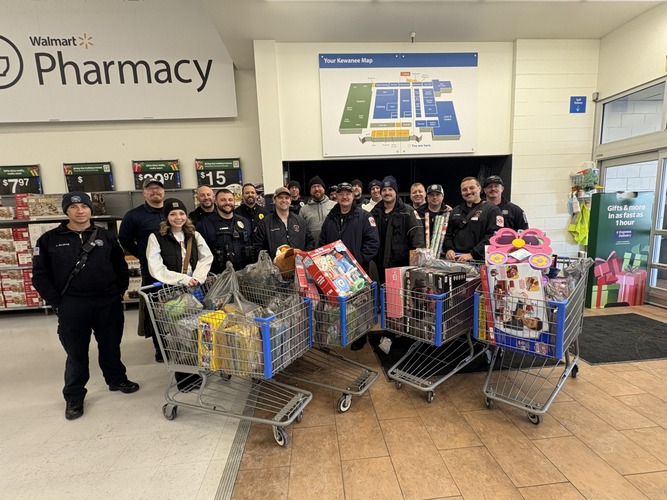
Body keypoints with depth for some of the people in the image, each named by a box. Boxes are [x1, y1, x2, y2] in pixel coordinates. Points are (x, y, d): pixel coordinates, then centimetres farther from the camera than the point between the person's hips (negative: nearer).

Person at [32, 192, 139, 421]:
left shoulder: (106, 237, 5)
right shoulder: (49, 239, 1)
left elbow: (121, 267, 12)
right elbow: (40, 276, 1)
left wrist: (119, 293, 5)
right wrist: (56, 303, -6)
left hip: (108, 303, 2)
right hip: (71, 307, -1)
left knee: (111, 346, 15)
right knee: (76, 352, 8)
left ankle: (117, 379, 35)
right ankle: (74, 396, 26)